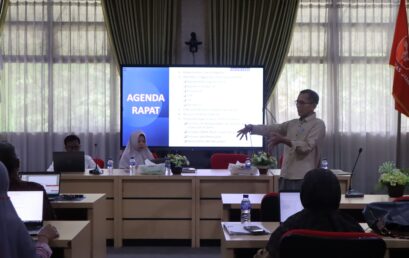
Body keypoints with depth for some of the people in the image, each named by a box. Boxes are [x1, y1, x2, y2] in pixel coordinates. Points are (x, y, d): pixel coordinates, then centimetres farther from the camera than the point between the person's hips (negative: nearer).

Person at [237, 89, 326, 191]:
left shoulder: (318, 124, -2)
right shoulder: (292, 124, 18)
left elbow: (307, 146, -15)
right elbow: (271, 129, 10)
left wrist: (283, 140, -23)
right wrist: (252, 128, -5)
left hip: (304, 179, -6)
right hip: (285, 177, 6)